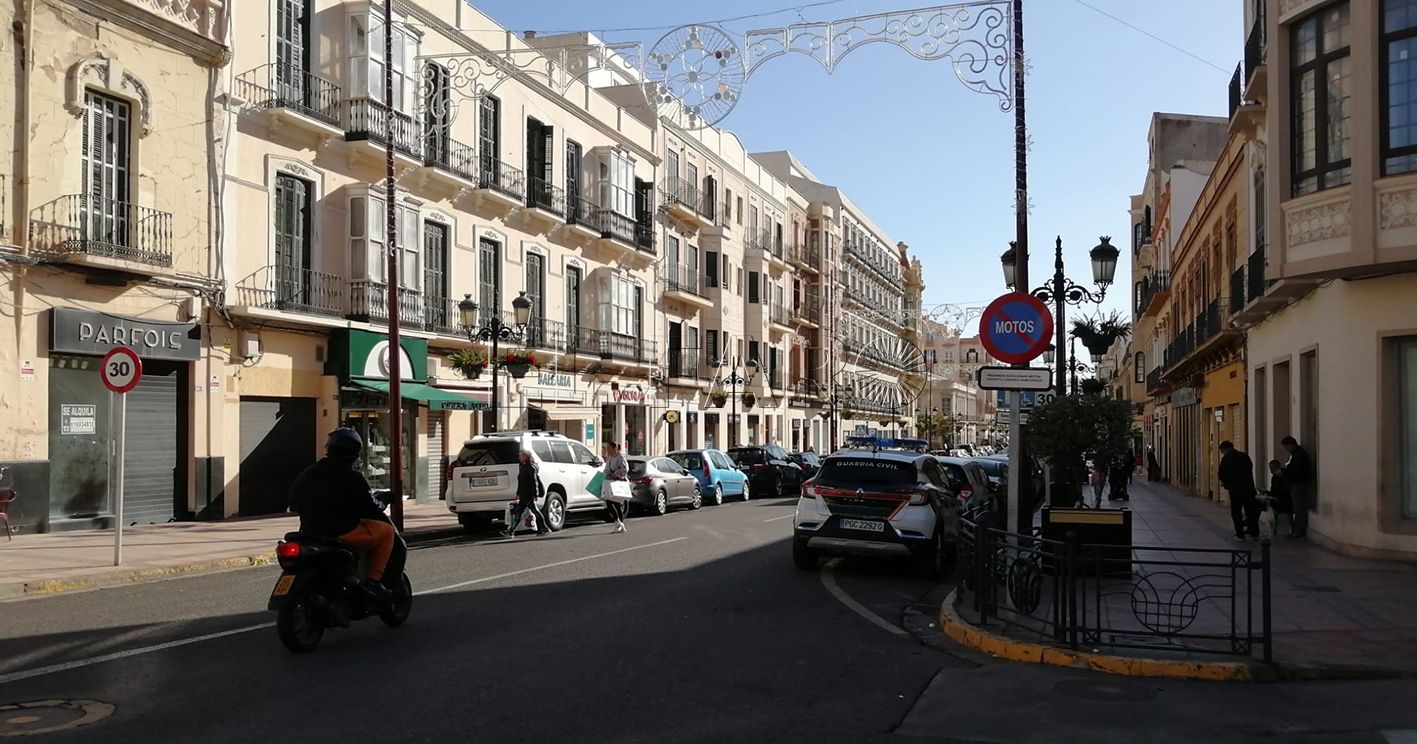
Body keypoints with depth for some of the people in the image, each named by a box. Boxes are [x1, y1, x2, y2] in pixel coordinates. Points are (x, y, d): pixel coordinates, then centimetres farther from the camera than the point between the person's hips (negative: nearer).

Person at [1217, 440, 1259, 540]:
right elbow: (1251, 468, 12)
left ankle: (1240, 534, 3)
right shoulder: (1245, 456, 6)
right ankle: (1254, 533, 17)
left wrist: (1225, 483, 14)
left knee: (1236, 513, 5)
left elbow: (1222, 475, -7)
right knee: (1250, 511, 12)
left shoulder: (1226, 459, -9)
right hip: (1249, 488, 5)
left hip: (1235, 490, -5)